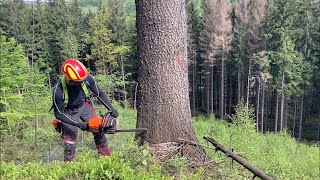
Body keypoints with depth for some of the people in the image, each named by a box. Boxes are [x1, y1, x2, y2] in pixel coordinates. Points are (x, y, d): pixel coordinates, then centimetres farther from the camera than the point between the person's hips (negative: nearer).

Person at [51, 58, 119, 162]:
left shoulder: (87, 79, -26)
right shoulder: (58, 91, -33)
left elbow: (99, 93, -10)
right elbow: (58, 114, -24)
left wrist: (111, 108, -18)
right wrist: (79, 124, -30)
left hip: (84, 106, 3)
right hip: (69, 112, -3)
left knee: (99, 127, -8)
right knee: (70, 138, -7)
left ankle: (105, 157, 5)